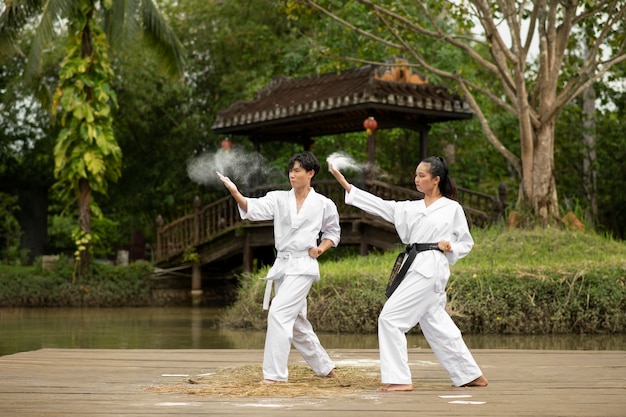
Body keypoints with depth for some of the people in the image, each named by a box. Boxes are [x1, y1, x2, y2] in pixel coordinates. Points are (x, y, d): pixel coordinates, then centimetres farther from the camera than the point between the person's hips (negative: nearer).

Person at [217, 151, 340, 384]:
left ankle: (274, 373, -13)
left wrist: (320, 249, -6)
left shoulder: (324, 205, -1)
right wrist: (235, 193, -30)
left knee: (279, 313, -20)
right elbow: (254, 209, -13)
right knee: (295, 322, 14)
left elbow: (333, 232, 13)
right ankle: (324, 367, 33)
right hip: (282, 265, 5)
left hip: (303, 267, -5)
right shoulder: (279, 199, 4)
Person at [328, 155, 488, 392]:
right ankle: (472, 375, 24)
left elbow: (466, 243, 9)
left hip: (431, 269, -7)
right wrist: (342, 181, -1)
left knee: (390, 318, -12)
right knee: (437, 326, 11)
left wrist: (450, 248, -13)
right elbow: (378, 205, 6)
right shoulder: (411, 208, 14)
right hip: (415, 268, 7)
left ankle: (399, 379, -6)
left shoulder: (453, 209, 1)